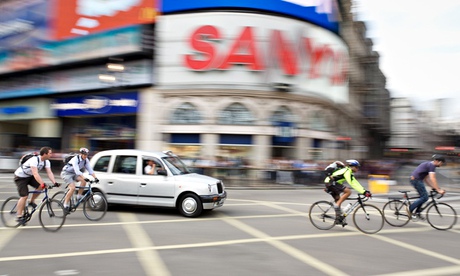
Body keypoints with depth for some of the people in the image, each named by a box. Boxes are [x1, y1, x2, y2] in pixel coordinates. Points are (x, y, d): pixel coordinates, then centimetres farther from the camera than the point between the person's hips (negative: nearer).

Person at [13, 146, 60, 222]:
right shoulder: (34, 160, -33)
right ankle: (19, 216, -2)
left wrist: (54, 182, -33)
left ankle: (32, 201, 6)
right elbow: (35, 174, -43)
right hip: (20, 177, -7)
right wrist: (43, 183, -52)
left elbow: (49, 173, -18)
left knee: (40, 186, -17)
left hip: (29, 176, 7)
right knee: (24, 196, -13)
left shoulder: (46, 161, -11)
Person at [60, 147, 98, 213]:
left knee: (83, 181, -20)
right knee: (72, 188, -24)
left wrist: (95, 177, -23)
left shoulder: (86, 160, -6)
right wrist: (85, 178, -47)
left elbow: (90, 170, -10)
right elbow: (77, 171, -36)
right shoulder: (75, 159, -26)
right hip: (66, 173, -7)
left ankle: (79, 196, -7)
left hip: (73, 173, 7)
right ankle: (66, 204, -12)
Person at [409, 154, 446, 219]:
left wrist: (433, 187, 17)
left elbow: (426, 178, 21)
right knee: (425, 197, -6)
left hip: (414, 179, 10)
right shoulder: (432, 165, -10)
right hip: (416, 180, -10)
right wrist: (438, 189, -20)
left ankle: (417, 212, 16)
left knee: (423, 196, 14)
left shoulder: (429, 164, 20)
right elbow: (432, 179, -19)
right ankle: (410, 209, -5)